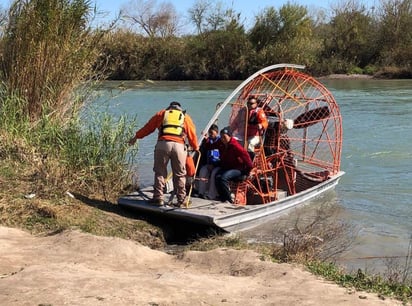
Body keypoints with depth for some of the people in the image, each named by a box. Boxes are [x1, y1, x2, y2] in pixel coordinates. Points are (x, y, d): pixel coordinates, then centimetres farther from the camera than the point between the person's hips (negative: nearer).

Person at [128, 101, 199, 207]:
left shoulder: (162, 113, 24)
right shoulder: (186, 117, 24)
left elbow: (148, 127, 24)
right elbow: (192, 135, 22)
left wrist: (136, 136, 34)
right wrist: (196, 148, 36)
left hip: (162, 144, 0)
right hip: (179, 146, 0)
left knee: (159, 172, 9)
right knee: (179, 174, 8)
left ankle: (158, 198, 7)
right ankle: (181, 199, 9)